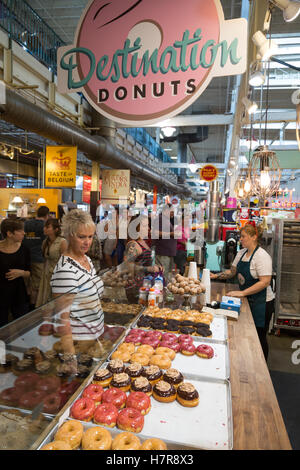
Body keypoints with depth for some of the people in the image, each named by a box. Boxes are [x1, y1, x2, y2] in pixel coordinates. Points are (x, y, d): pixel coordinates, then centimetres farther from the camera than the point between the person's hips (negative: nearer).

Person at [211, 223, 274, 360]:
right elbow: (232, 272, 16)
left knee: (259, 337, 5)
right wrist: (216, 275, 1)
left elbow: (265, 282, -25)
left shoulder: (262, 256, -19)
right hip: (247, 300, 7)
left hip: (261, 303, -7)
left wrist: (242, 293, -26)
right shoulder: (241, 253, 6)